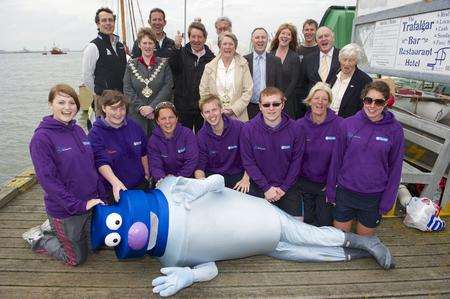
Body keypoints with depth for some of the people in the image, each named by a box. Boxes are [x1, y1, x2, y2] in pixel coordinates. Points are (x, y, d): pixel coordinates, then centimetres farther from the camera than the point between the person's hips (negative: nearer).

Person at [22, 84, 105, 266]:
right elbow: (47, 179, -21)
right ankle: (36, 238, 30)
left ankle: (53, 229, 37)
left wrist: (101, 196, 1)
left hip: (90, 204, 6)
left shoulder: (78, 131, 3)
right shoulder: (42, 138, -17)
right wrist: (79, 204, -23)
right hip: (65, 210, -6)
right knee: (77, 257, 10)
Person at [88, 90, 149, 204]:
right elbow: (101, 162, -25)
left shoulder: (135, 127, 0)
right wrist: (116, 183, -39)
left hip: (140, 185, 4)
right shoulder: (96, 134, -14)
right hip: (113, 191, -4)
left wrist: (147, 174, 14)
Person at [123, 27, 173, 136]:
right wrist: (140, 107, -11)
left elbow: (168, 88, -4)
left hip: (159, 114, -1)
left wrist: (152, 107, -13)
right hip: (136, 115, 1)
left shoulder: (164, 63, 7)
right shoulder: (131, 64, 11)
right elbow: (127, 89, 3)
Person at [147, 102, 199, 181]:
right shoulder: (153, 141, -2)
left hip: (187, 178, 0)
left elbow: (192, 160, -10)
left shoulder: (187, 134, -5)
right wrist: (164, 180, -29)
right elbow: (155, 166, -9)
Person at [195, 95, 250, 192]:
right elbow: (199, 166, -1)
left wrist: (246, 178, -13)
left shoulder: (239, 127, -9)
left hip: (237, 174, -1)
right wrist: (202, 180, -22)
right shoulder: (201, 136, -3)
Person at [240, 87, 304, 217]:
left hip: (288, 187, 1)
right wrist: (266, 188, -12)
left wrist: (284, 188, -9)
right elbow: (248, 162, -11)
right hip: (259, 188, 0)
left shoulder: (295, 129, -13)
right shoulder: (248, 129, -15)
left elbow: (296, 161, -6)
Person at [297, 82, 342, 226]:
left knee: (325, 223, 11)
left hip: (327, 183, -1)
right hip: (304, 181, 2)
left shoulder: (339, 124, -15)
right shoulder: (300, 125, -8)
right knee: (308, 221, 16)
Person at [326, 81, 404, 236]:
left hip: (374, 197, 0)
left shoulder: (395, 130, -9)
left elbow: (395, 167, -3)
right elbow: (336, 159, -1)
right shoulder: (348, 124, -8)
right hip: (345, 193, 1)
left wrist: (387, 201, -2)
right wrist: (331, 190, 2)